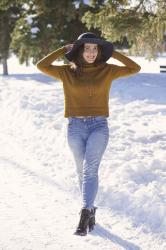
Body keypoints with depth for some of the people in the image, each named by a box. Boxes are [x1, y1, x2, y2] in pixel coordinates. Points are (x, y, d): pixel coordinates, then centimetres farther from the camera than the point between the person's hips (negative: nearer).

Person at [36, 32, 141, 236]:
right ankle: (90, 210, 22)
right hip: (75, 127, 2)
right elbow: (42, 66, -4)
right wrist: (63, 50, -1)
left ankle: (85, 213, -24)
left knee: (90, 170, -16)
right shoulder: (67, 72, 3)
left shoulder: (107, 71, 3)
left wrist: (113, 53, 0)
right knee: (82, 171, 9)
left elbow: (134, 68, 3)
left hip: (98, 126, -2)